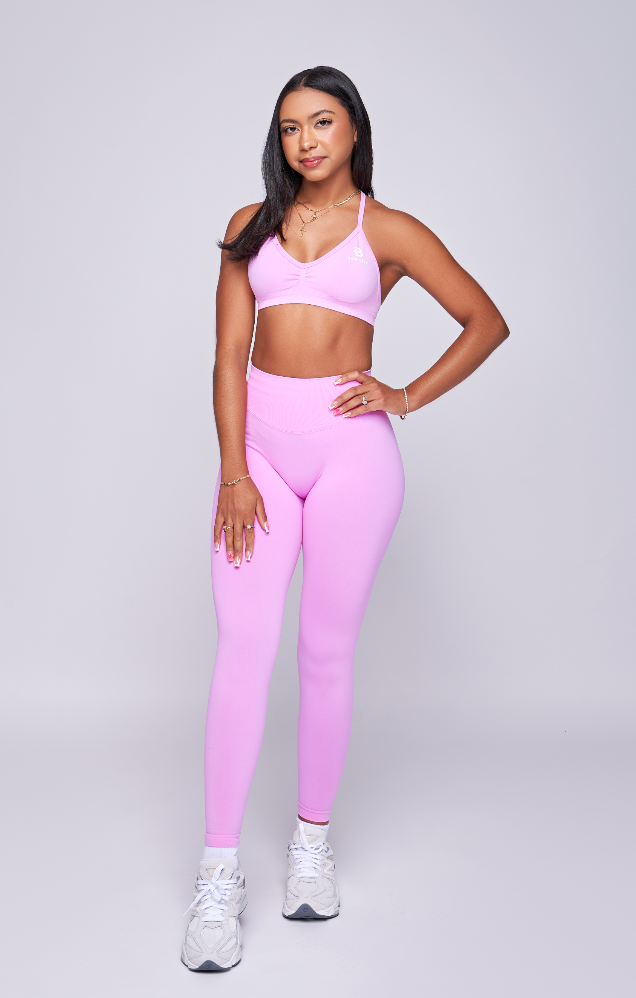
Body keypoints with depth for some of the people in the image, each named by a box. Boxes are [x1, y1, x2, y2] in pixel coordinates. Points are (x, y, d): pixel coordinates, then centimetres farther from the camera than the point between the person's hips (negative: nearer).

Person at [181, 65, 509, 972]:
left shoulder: (388, 231, 6)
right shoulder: (251, 226, 11)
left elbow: (487, 321, 10)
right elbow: (229, 354, 4)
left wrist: (409, 397, 0)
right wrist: (234, 473, -6)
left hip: (349, 449, -1)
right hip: (258, 444, 2)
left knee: (327, 652, 3)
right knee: (242, 643, -7)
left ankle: (313, 844, 21)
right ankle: (219, 875, -2)